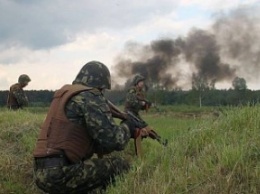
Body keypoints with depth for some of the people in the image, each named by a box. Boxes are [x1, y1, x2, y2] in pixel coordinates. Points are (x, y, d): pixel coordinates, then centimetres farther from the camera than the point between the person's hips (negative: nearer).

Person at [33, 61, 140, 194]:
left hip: (44, 173, 9)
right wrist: (127, 127, 7)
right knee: (121, 166, 0)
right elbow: (113, 140, -14)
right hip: (59, 174, -9)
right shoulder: (91, 97, -8)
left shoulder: (64, 94, 19)